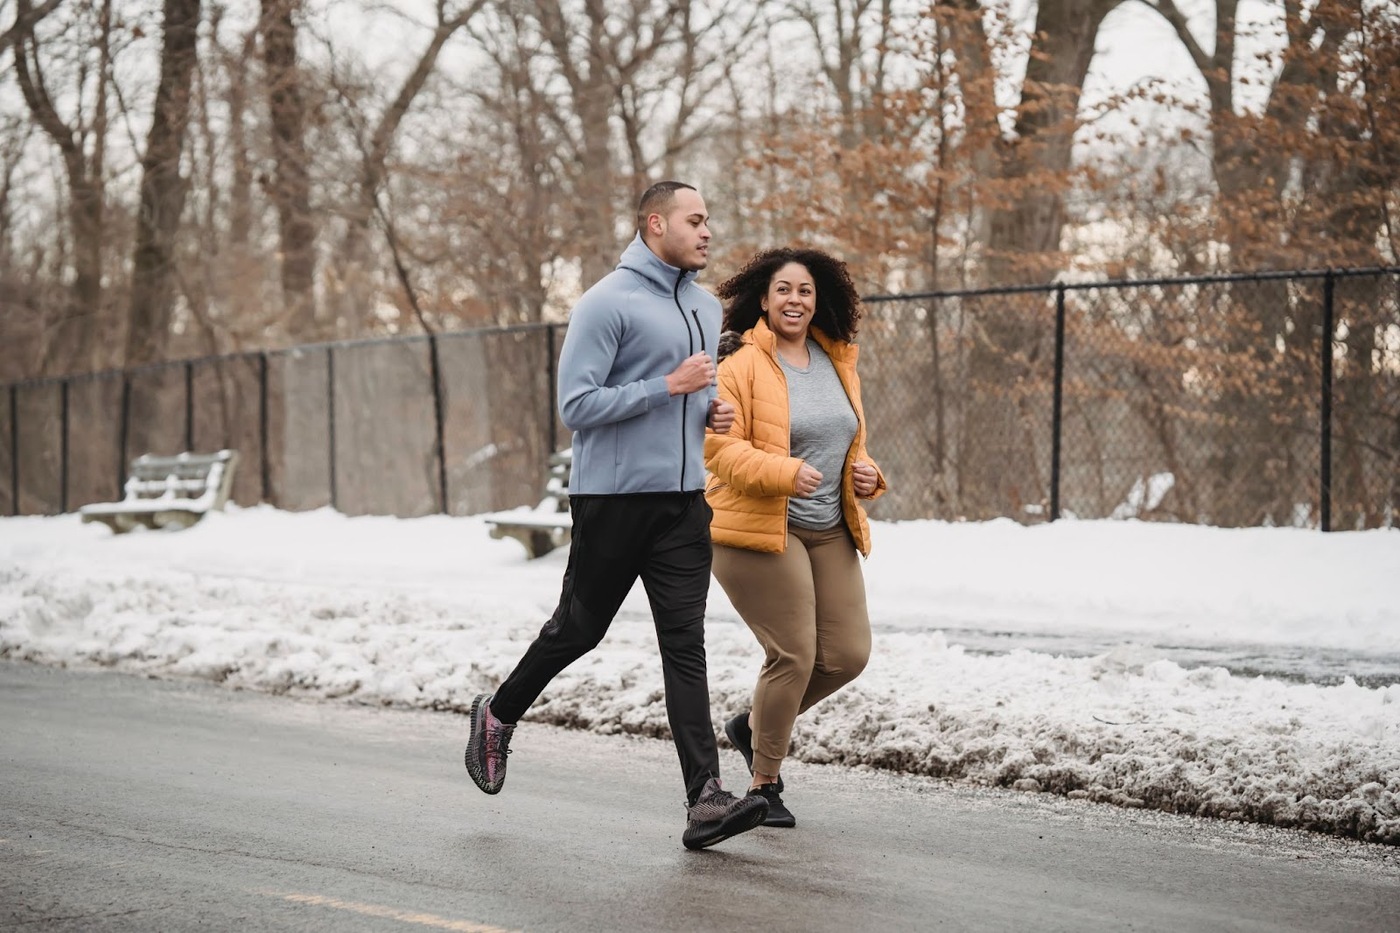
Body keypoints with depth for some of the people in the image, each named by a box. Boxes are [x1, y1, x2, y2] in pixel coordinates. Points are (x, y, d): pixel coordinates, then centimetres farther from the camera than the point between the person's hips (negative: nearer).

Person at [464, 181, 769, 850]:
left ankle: (705, 799, -9)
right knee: (579, 628, 8)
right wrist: (670, 387, -19)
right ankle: (499, 715, 35)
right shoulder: (607, 304, -11)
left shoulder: (706, 307, 14)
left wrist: (715, 410, 6)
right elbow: (576, 406, -16)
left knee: (686, 644, -3)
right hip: (613, 497, -6)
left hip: (684, 501, 6)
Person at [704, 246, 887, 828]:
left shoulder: (838, 364, 14)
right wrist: (783, 473, -29)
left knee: (848, 655, 3)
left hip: (831, 534, 7)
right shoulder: (740, 365, -9)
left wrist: (866, 475, 4)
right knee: (794, 654, -11)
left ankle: (753, 726, 28)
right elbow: (720, 447, -16)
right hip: (760, 531, -7)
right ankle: (765, 785, 8)